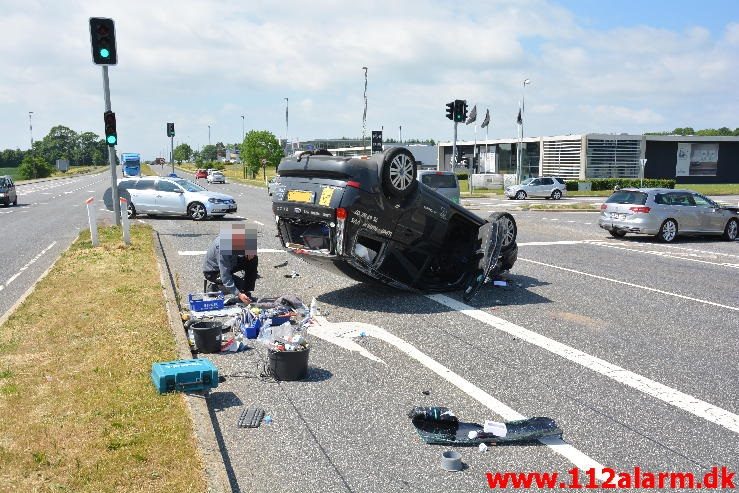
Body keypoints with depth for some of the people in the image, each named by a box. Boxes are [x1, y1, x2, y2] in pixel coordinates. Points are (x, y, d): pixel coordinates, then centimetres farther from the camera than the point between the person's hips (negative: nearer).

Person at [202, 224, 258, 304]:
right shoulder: (222, 247, -38)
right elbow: (225, 276, -37)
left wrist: (251, 252, -21)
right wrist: (239, 294, -44)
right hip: (212, 271, -7)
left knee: (253, 260, -10)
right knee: (240, 285, -26)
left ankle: (247, 293, -1)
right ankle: (215, 287, 0)